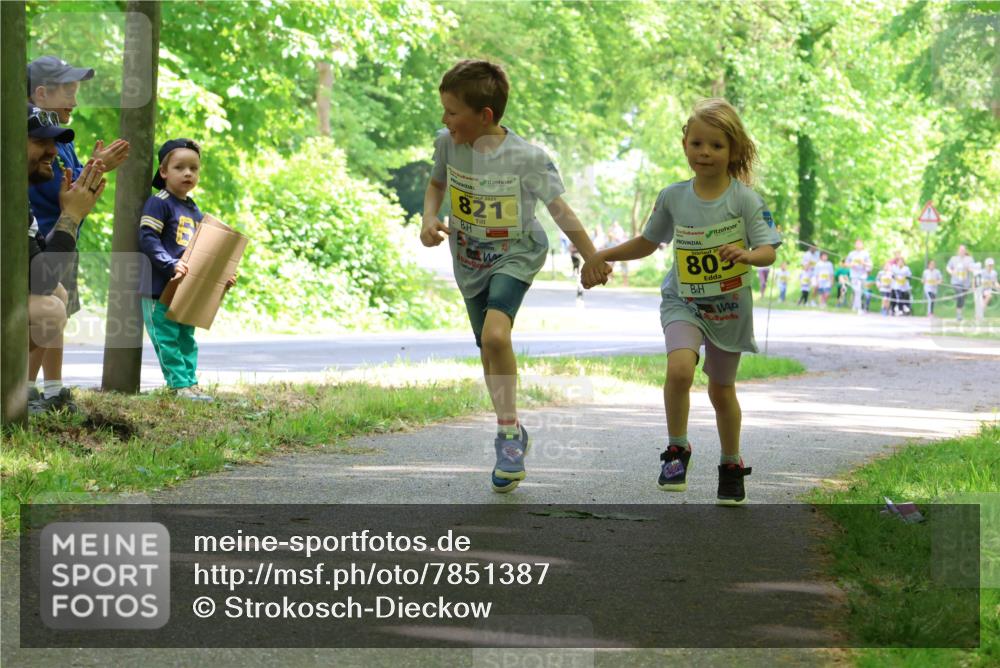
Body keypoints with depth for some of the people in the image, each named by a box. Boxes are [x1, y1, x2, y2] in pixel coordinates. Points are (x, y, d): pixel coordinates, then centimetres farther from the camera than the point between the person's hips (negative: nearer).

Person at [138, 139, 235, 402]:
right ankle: (181, 384, -8)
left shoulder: (194, 211, 16)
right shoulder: (159, 203, -9)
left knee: (186, 339, 11)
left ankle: (189, 384, 15)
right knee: (167, 338, -7)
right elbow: (147, 239, -18)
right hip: (159, 288, -8)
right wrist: (171, 265, -27)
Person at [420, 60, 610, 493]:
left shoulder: (526, 158, -21)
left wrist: (593, 259, -12)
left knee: (495, 335, -27)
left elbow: (560, 210, -15)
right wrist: (429, 218, -6)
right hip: (468, 259, 5)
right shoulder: (447, 145, -9)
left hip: (515, 257, -5)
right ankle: (512, 433, 31)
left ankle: (508, 432, -13)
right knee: (489, 351, 12)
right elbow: (437, 183, 13)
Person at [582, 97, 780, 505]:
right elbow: (648, 242, 15)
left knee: (721, 391, 12)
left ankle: (731, 466, 35)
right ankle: (676, 449, -8)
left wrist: (747, 255, -37)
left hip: (729, 308, -1)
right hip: (683, 303, 1)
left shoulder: (744, 200, -11)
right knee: (679, 368, -27)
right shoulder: (673, 198, -2)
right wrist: (603, 256, 7)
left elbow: (768, 251, -15)